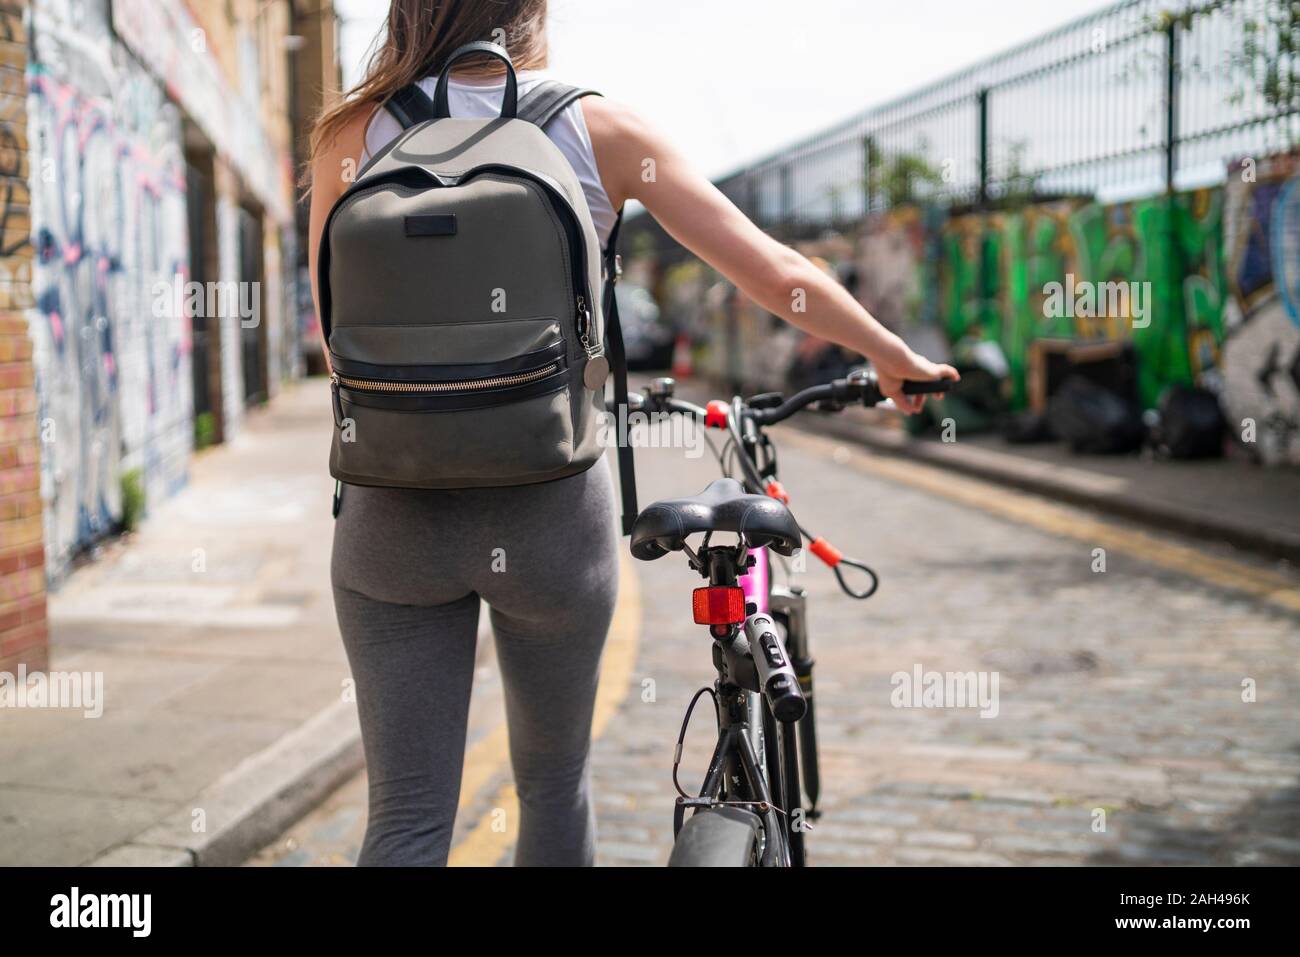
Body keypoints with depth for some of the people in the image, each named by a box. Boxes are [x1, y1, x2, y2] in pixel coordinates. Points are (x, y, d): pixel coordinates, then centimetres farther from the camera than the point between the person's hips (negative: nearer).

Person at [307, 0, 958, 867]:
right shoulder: (598, 127, -2)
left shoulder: (353, 134, 0)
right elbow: (776, 276, -2)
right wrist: (896, 358, 14)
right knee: (554, 788, 21)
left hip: (395, 511, 1)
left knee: (407, 821, 5)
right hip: (552, 509, 0)